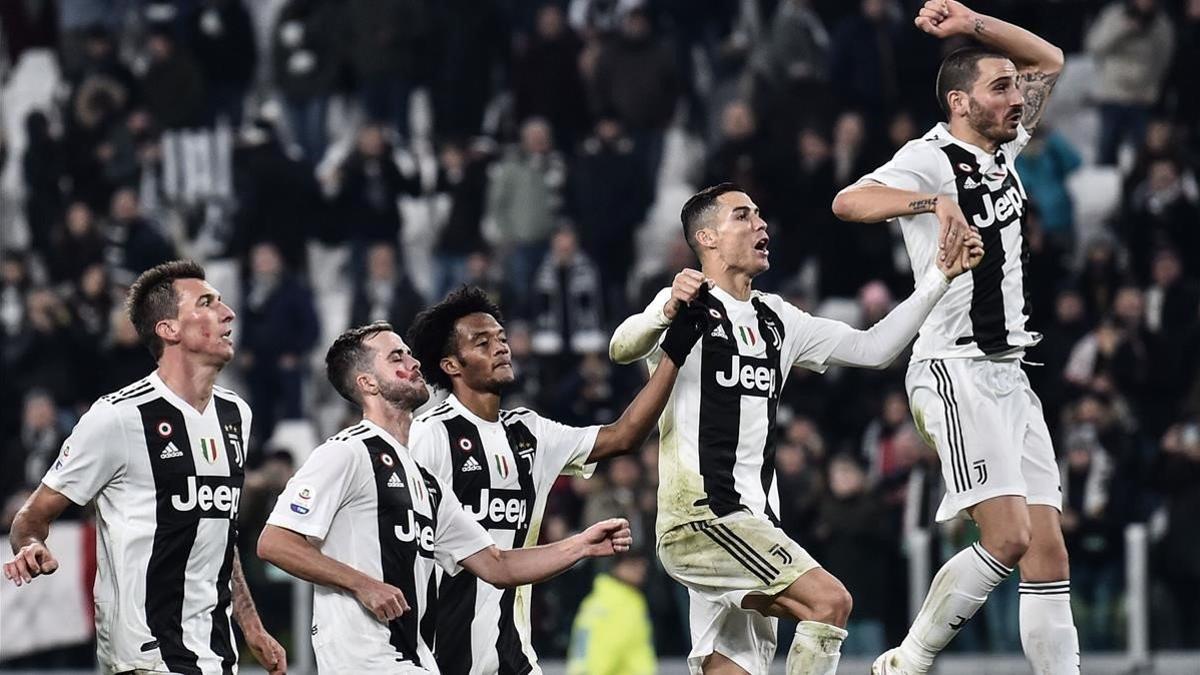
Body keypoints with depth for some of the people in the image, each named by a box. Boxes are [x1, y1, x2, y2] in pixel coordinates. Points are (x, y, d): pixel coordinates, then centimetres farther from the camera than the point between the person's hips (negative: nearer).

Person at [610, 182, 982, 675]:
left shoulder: (775, 318, 19)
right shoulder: (687, 303, -4)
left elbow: (872, 348, 21)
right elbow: (622, 349, -23)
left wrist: (940, 277, 12)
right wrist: (667, 312, -45)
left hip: (752, 523, 8)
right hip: (700, 516, -8)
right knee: (829, 601, -21)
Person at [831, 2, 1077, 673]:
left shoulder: (1002, 150, 14)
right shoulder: (932, 159, -9)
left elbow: (1049, 61, 27)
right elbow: (849, 202, -26)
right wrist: (934, 202, -40)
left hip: (1009, 375, 8)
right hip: (956, 370, -8)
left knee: (1049, 551, 2)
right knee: (1008, 538, -18)